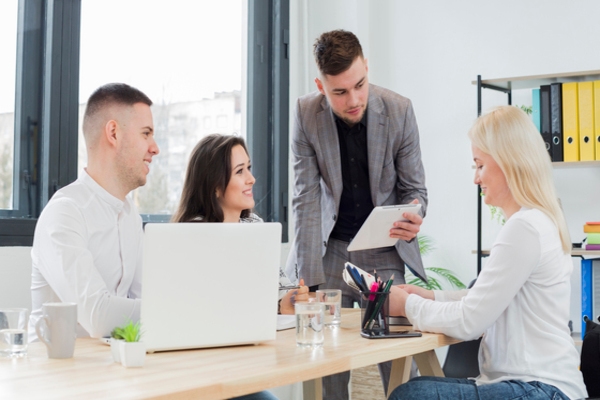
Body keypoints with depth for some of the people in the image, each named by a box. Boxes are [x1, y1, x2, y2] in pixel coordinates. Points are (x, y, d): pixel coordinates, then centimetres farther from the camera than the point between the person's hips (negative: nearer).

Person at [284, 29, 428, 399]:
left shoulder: (399, 111, -12)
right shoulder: (306, 114, -10)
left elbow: (414, 188, -3)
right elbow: (307, 198, -12)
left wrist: (413, 219, -27)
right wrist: (309, 279, -18)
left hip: (385, 252, 0)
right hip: (332, 249, 0)